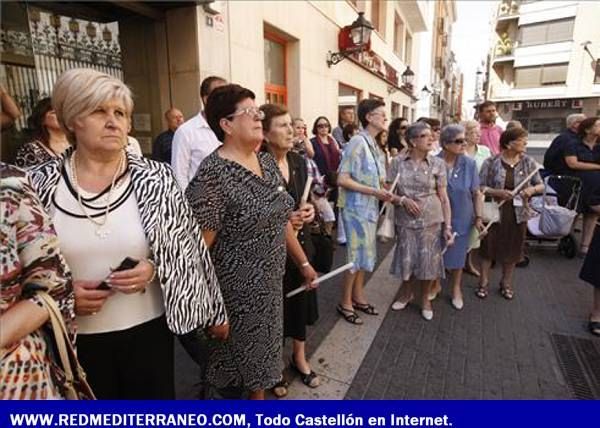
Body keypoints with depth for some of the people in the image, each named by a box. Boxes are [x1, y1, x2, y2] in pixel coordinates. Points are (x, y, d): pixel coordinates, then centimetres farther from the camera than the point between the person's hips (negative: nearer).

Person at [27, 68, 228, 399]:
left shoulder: (154, 178, -7)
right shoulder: (40, 185, -4)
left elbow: (186, 248, 0)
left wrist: (153, 269, -15)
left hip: (147, 327, -1)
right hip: (75, 336, 1)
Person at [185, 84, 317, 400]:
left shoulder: (267, 162, 4)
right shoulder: (212, 176, -21)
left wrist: (303, 262, 15)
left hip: (270, 285, 7)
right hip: (235, 294, -7)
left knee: (263, 354, 25)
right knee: (236, 362, 15)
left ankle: (259, 395, 50)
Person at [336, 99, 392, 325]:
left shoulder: (372, 144, 11)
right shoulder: (357, 142, -16)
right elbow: (342, 179, -22)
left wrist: (383, 191, 1)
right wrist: (374, 191, -22)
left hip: (369, 207, 9)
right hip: (356, 208, -9)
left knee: (365, 254, 15)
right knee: (357, 255, 0)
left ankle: (358, 297, 30)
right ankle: (345, 302, 17)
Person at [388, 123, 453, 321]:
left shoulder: (438, 163, -2)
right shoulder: (398, 162, -2)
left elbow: (443, 198, -1)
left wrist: (448, 226, -4)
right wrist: (402, 200, -18)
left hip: (431, 220, 0)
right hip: (405, 221, 0)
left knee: (428, 260, 6)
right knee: (406, 259, 10)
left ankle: (425, 298, 32)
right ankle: (406, 293, 39)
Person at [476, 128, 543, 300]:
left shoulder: (528, 162, 0)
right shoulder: (491, 162, -8)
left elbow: (541, 185, 5)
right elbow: (479, 187, -8)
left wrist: (532, 189, -18)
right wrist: (497, 192, -24)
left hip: (518, 212, 3)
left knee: (513, 248, 13)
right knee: (489, 246, 7)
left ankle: (507, 283, 32)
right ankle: (484, 282, 23)